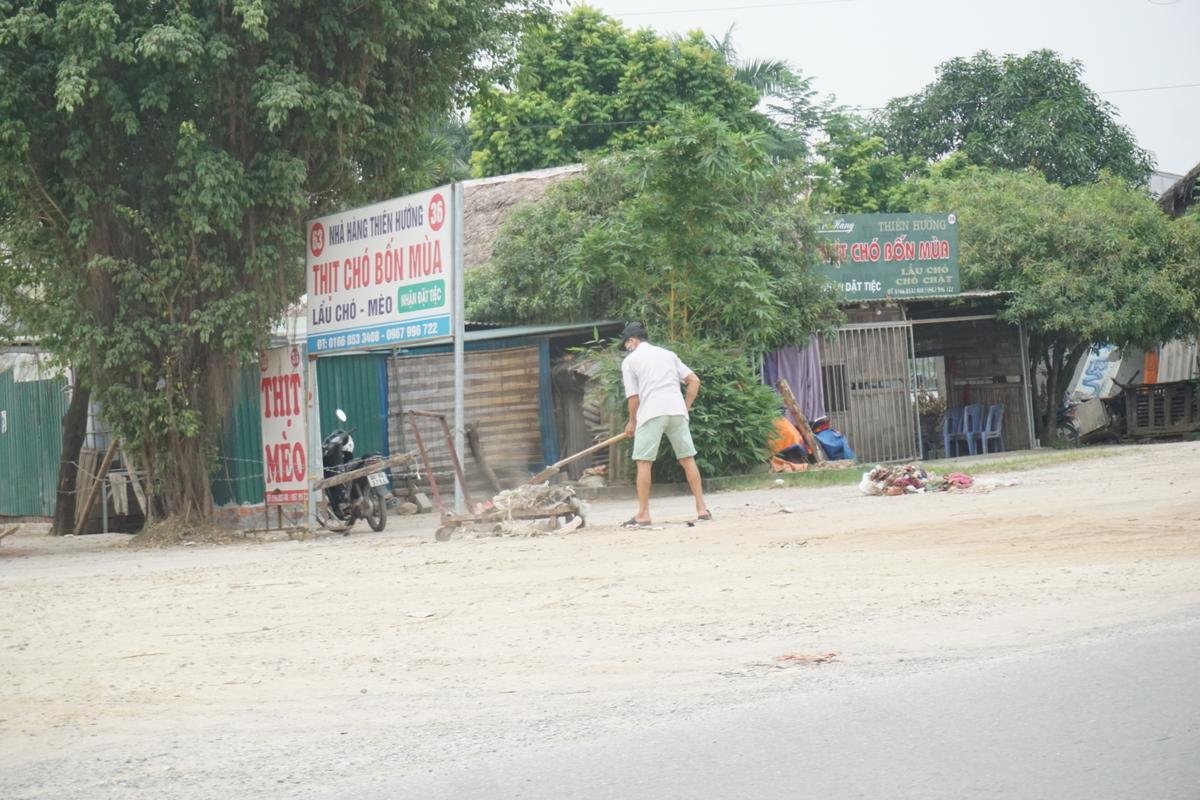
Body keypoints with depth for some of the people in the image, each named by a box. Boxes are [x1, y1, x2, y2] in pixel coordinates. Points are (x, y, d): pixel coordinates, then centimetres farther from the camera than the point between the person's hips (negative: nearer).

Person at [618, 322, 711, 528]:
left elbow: (633, 397, 2)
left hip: (651, 413, -4)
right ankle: (702, 508, 6)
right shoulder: (667, 354, 20)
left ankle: (643, 514, -2)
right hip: (677, 410, 4)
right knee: (687, 459, 8)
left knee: (644, 462, 1)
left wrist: (632, 422, 15)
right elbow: (694, 381, 13)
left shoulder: (630, 360, 8)